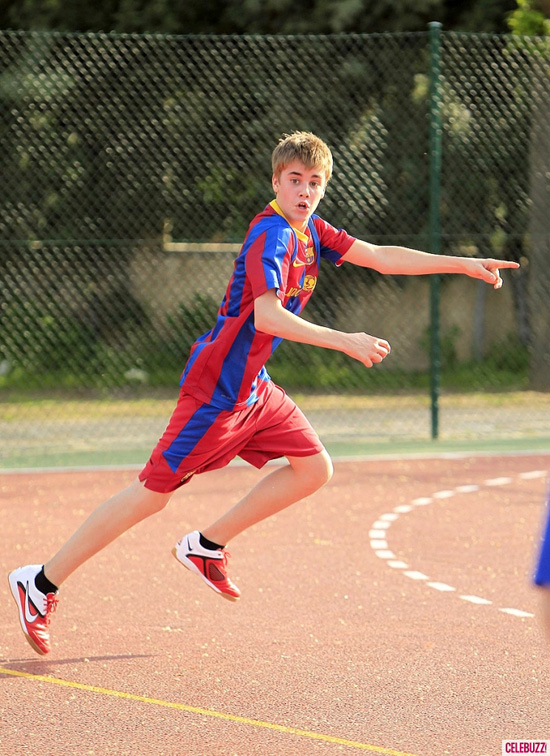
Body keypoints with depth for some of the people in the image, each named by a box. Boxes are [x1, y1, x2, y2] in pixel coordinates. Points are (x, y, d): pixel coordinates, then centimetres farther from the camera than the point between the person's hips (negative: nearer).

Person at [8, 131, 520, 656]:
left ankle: (207, 546, 15)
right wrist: (344, 341, -36)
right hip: (217, 390, -9)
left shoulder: (310, 230, 8)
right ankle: (42, 583, -1)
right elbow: (267, 316, -33)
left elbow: (381, 257, 12)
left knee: (314, 468, 6)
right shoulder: (272, 235, -20)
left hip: (253, 388, 9)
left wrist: (463, 264, 8)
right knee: (153, 492, -8)